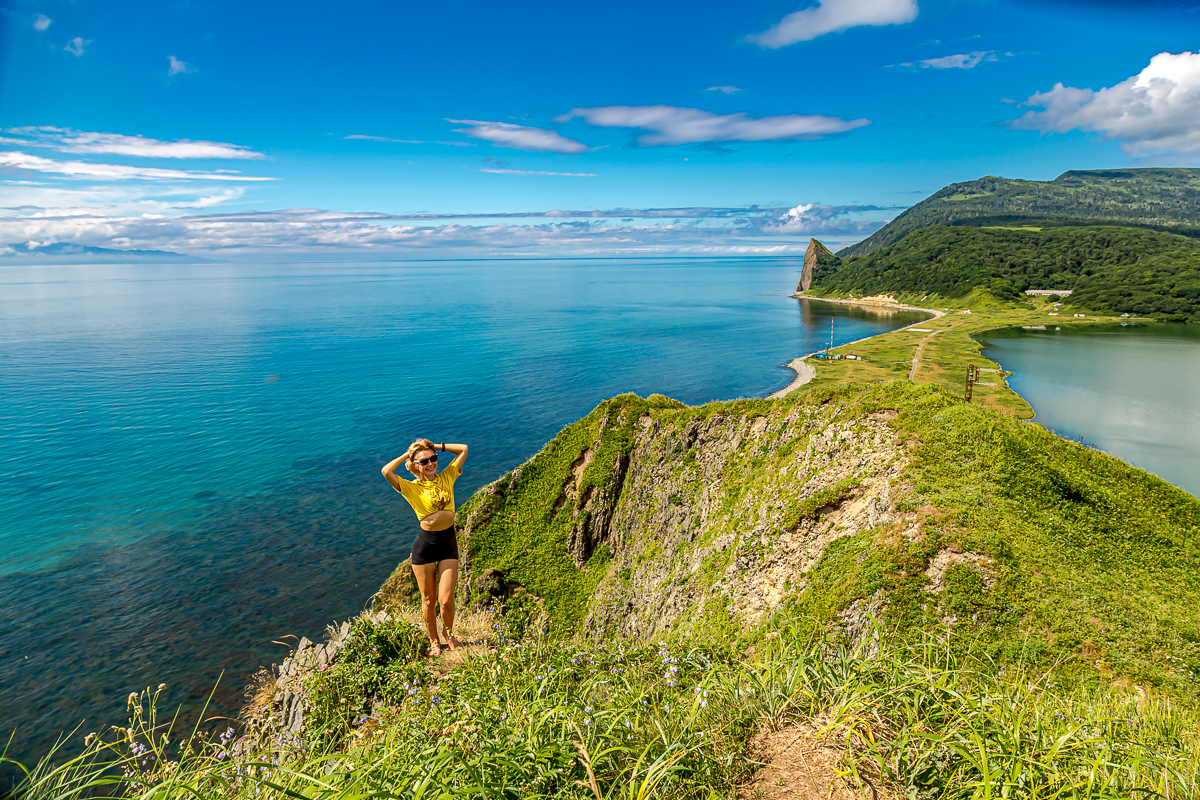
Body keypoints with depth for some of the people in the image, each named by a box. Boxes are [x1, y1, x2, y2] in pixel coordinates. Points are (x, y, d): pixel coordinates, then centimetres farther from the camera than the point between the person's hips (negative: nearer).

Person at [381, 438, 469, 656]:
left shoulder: (447, 477, 2)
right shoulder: (412, 488, -7)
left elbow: (463, 448, 2)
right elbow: (386, 472, -24)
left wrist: (434, 447, 1)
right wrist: (407, 454, -10)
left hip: (449, 542, 2)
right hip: (425, 544, -2)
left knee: (446, 599, -1)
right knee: (428, 600, 10)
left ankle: (449, 635, 28)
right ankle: (434, 641, 34)